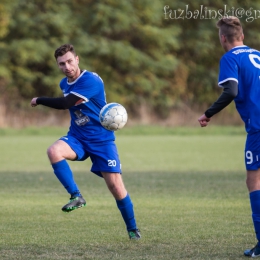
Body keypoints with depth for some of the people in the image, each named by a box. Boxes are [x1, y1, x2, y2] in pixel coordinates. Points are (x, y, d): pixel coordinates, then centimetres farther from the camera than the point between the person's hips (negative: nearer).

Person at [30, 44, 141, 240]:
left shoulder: (90, 80, -21)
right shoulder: (65, 83, 4)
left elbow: (65, 103, -28)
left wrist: (39, 100, -14)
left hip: (101, 139, -5)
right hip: (77, 137, 5)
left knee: (115, 184, -8)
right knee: (54, 151, -28)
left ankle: (132, 229, 11)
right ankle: (76, 196, -19)